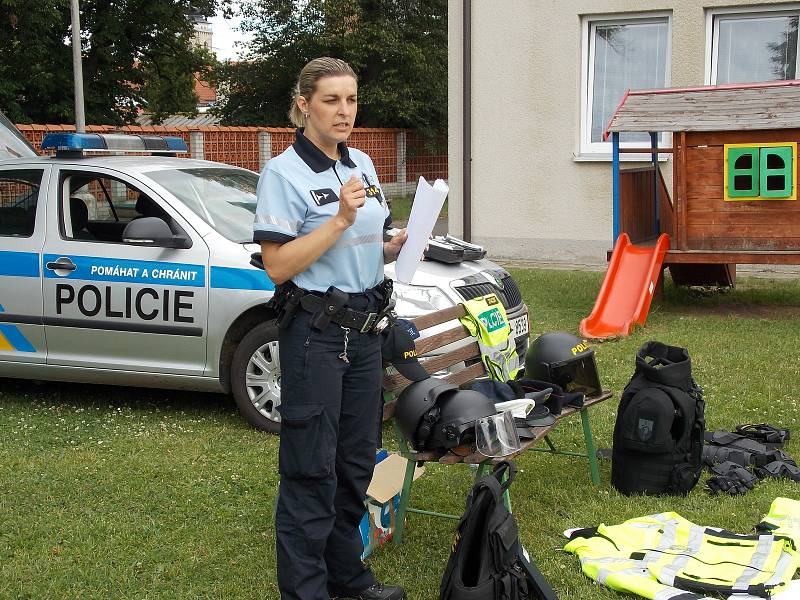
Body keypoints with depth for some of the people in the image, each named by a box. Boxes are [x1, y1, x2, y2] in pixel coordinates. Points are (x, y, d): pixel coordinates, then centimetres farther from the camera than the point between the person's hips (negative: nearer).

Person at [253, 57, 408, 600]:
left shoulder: (362, 164, 10)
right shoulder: (285, 173, -11)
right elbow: (278, 266, -17)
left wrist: (396, 248, 0)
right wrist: (340, 219, -23)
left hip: (364, 329, 8)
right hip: (315, 332, -7)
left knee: (356, 461, 15)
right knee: (312, 469, -2)